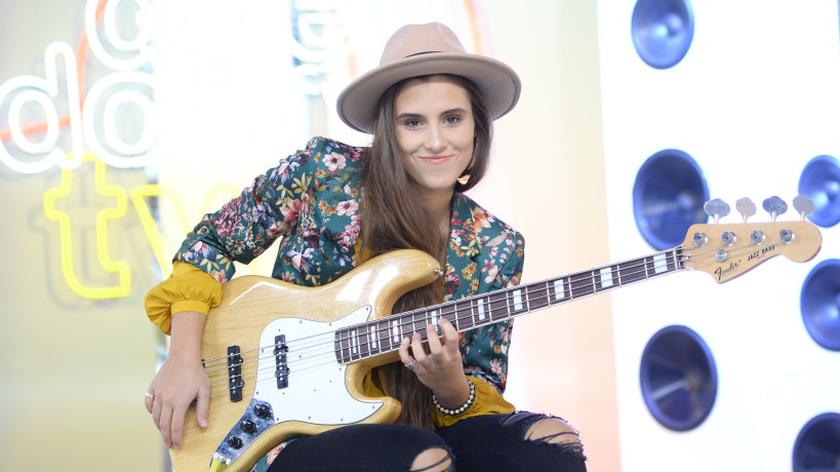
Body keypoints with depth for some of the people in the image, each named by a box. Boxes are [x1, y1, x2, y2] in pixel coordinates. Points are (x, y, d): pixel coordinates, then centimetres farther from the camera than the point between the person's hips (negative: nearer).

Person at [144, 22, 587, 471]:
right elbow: (212, 241, 4)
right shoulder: (324, 171, -7)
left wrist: (451, 388, -22)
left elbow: (485, 390, 2)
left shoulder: (496, 248, -1)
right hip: (293, 430, -3)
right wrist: (184, 359, -5)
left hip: (407, 427, 4)